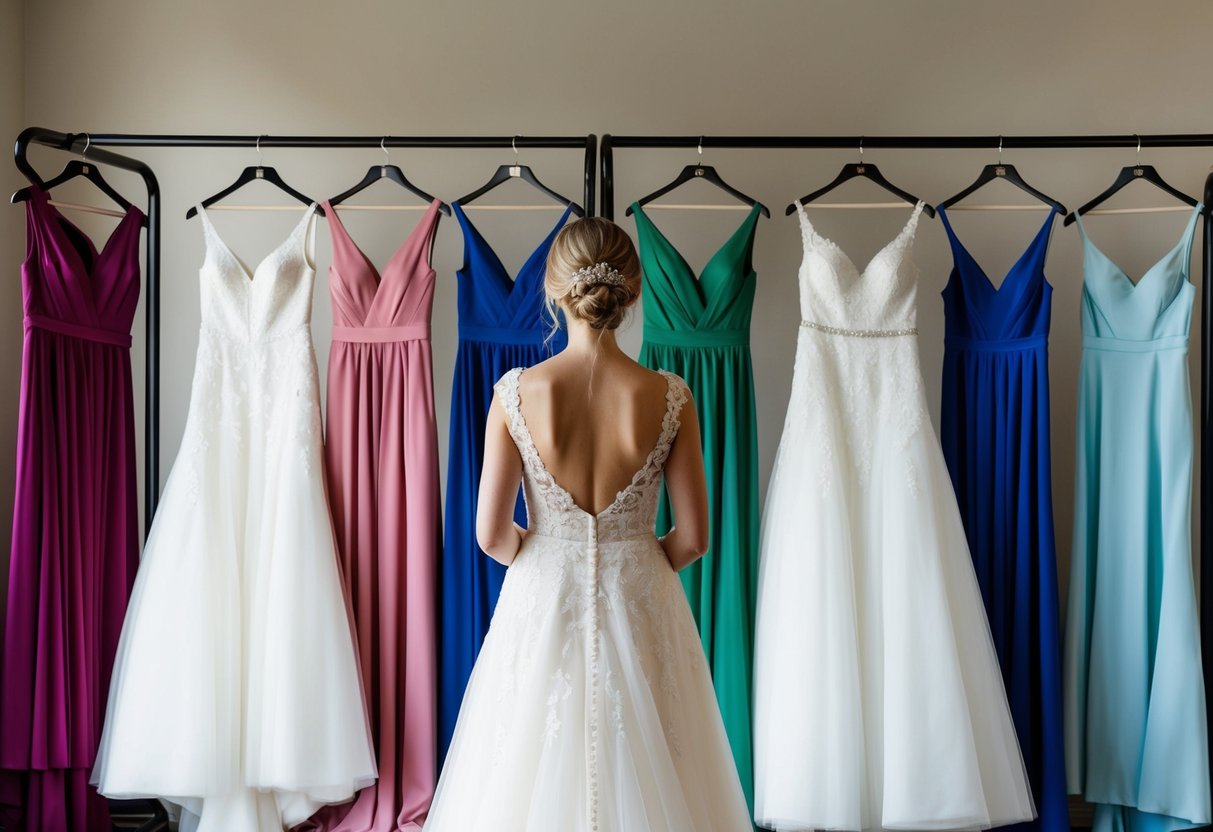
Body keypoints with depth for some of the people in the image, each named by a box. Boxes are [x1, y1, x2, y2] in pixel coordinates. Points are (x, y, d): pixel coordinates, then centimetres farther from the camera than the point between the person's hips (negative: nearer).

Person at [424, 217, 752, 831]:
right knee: (644, 780, 17)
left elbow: (492, 534, -8)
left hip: (542, 602, 0)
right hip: (639, 607, 0)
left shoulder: (517, 393, -13)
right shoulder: (669, 398, -11)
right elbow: (692, 538, -6)